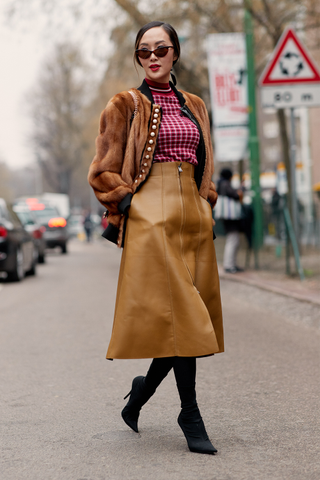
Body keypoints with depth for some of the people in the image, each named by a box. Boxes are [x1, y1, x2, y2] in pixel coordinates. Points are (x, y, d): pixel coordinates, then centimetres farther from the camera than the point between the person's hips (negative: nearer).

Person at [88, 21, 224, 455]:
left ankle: (142, 391, 22)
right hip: (152, 217, -6)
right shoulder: (126, 106, 3)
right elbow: (104, 173, 3)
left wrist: (205, 203, 13)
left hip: (193, 216, 6)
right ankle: (190, 415, -6)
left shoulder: (194, 106, 17)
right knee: (178, 311, -12)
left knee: (191, 315, 3)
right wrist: (127, 206, -5)